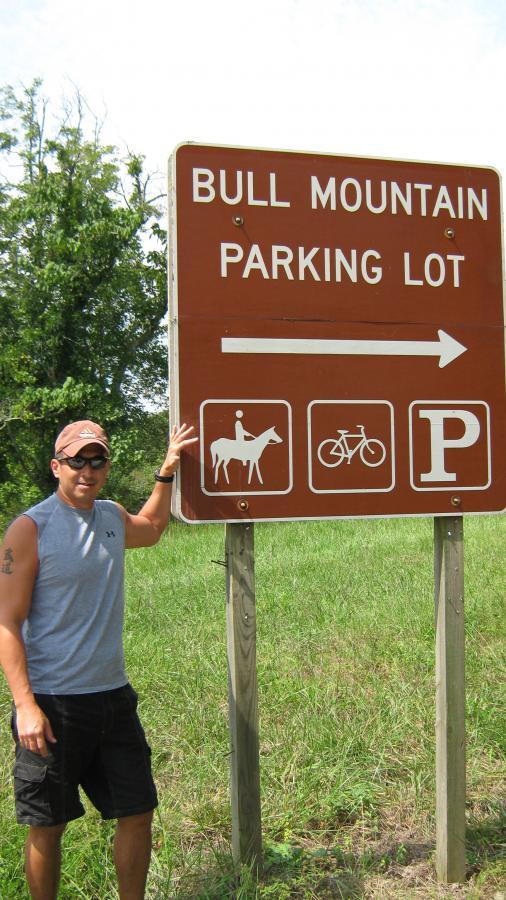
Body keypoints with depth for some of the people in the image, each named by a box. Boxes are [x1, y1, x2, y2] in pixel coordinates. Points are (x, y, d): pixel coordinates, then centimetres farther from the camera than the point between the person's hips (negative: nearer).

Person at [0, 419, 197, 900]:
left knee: (138, 813, 12)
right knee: (47, 825, 8)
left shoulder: (112, 517, 7)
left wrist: (167, 471, 23)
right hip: (52, 704, -6)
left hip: (113, 697, 6)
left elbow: (151, 529, 33)